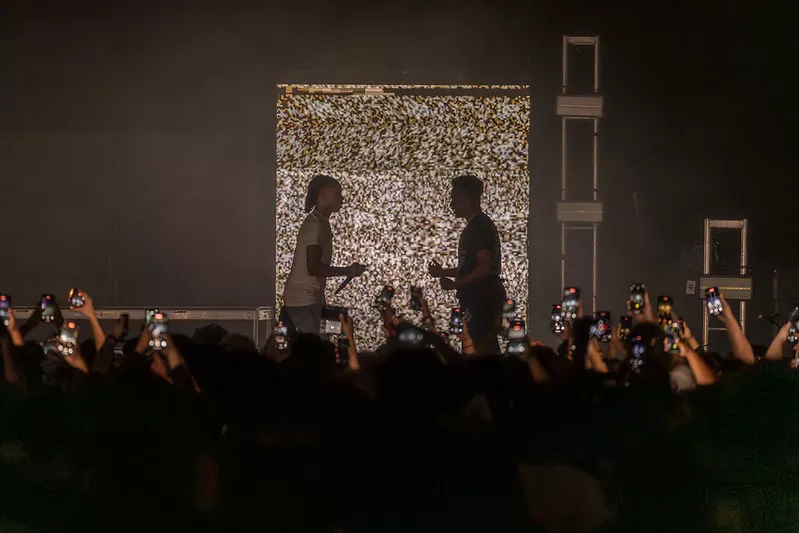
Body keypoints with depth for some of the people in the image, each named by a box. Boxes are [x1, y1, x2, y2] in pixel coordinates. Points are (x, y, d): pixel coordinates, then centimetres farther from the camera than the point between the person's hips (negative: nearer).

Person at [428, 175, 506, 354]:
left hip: (483, 297, -10)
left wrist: (456, 284, -17)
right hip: (477, 298, 10)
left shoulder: (480, 226, -13)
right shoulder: (474, 226, 19)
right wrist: (443, 272, 18)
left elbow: (485, 267, -21)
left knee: (484, 348, -12)